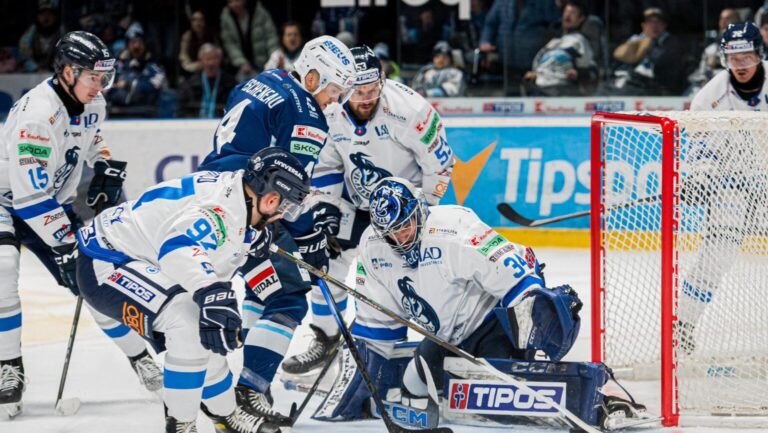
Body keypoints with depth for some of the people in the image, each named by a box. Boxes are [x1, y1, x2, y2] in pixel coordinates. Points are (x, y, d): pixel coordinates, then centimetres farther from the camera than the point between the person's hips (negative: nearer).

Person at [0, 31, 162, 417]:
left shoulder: (92, 104, -7)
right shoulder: (36, 114, -33)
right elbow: (31, 198, -33)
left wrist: (107, 168, -1)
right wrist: (65, 244, -30)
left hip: (54, 204, 7)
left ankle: (140, 357, 19)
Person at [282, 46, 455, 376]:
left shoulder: (409, 110, -31)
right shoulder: (330, 114, -16)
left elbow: (439, 161, -20)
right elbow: (326, 163, 1)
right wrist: (325, 206, -7)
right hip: (357, 200, 5)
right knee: (330, 260, 2)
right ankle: (324, 340, 18)